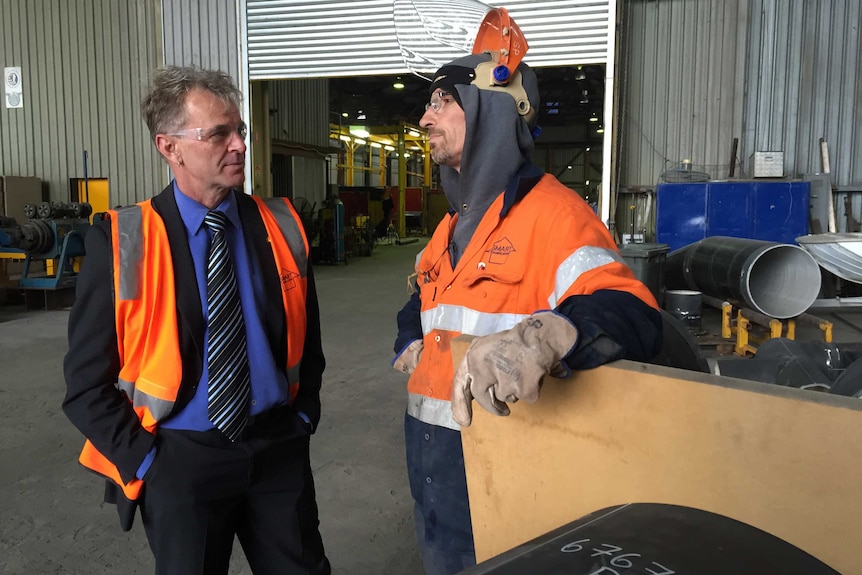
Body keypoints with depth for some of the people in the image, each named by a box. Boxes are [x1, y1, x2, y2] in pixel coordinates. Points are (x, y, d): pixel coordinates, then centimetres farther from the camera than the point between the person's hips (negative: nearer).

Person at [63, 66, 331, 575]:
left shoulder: (282, 226, -1)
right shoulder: (121, 242, -10)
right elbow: (87, 382, -5)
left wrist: (302, 419, 5)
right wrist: (144, 463, -6)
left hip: (279, 450, 3)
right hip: (180, 460, -2)